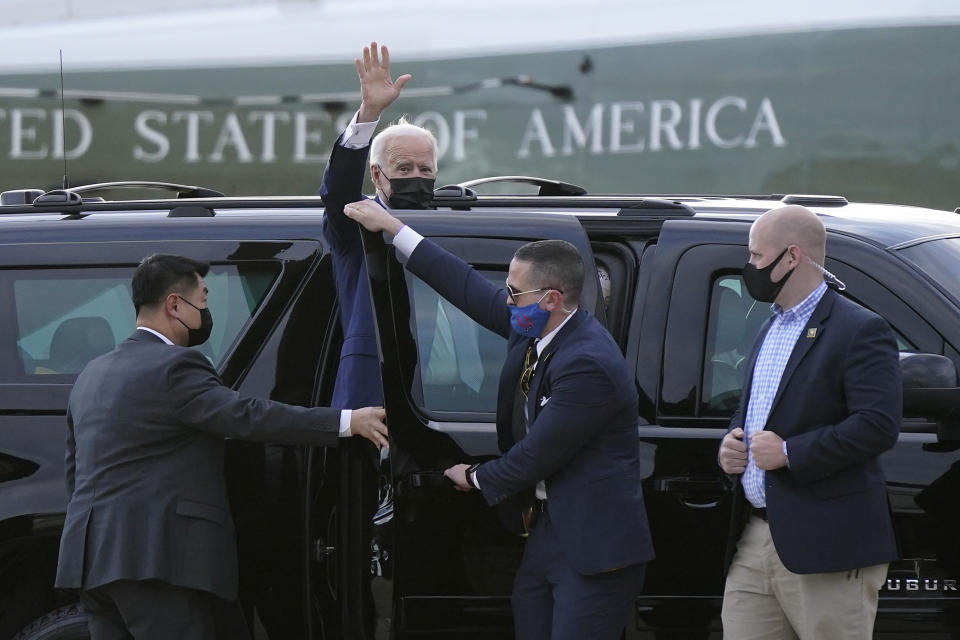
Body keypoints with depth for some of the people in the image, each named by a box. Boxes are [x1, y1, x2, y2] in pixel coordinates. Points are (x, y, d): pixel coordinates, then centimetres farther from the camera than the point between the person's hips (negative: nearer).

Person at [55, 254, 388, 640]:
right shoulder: (175, 366, -10)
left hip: (95, 559, 9)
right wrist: (347, 422, -18)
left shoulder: (93, 374, 19)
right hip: (156, 560, -9)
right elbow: (247, 416, -20)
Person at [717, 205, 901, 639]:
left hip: (825, 550, -8)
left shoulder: (859, 331, -9)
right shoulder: (770, 330, 21)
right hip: (755, 542, 8)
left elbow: (878, 425, -19)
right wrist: (730, 443, 9)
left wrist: (789, 453, -19)